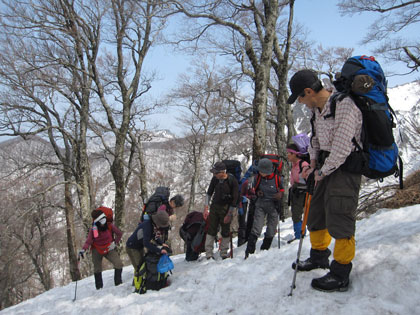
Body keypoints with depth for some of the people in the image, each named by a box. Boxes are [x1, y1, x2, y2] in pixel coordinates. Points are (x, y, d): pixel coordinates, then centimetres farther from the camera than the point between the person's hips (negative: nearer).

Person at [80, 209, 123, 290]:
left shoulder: (110, 226, -17)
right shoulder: (93, 230, -19)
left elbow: (119, 234, -3)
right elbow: (88, 241, -18)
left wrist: (115, 243, -9)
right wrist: (83, 249, -34)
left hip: (109, 249, 0)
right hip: (97, 251, 0)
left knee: (119, 263, -15)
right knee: (97, 269, 6)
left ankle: (118, 282, 3)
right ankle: (99, 287, 25)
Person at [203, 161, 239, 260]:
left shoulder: (232, 181, -18)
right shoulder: (215, 179, -5)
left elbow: (235, 199, -14)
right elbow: (209, 193, 9)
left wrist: (229, 214, -13)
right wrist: (206, 208, 3)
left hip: (226, 208, -3)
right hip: (215, 207, 3)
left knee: (225, 231, 3)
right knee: (211, 230, 2)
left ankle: (224, 253, 18)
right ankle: (209, 254, 9)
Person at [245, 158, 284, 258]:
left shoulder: (276, 178, -8)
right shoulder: (258, 178, -3)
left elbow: (282, 190, 9)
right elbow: (254, 189, 14)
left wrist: (279, 195, -13)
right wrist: (257, 192, -8)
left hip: (273, 206, 1)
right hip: (260, 205, 0)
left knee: (271, 231, 9)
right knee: (256, 229, -12)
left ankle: (264, 250, 28)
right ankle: (249, 251, -10)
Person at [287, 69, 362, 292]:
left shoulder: (345, 106, -22)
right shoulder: (317, 108, 6)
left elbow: (341, 149, -24)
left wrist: (321, 172, -13)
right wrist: (314, 159, 7)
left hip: (345, 168, -9)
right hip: (326, 167, 9)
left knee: (339, 222, -8)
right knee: (316, 214, 17)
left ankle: (340, 275, 4)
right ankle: (319, 256, 37)